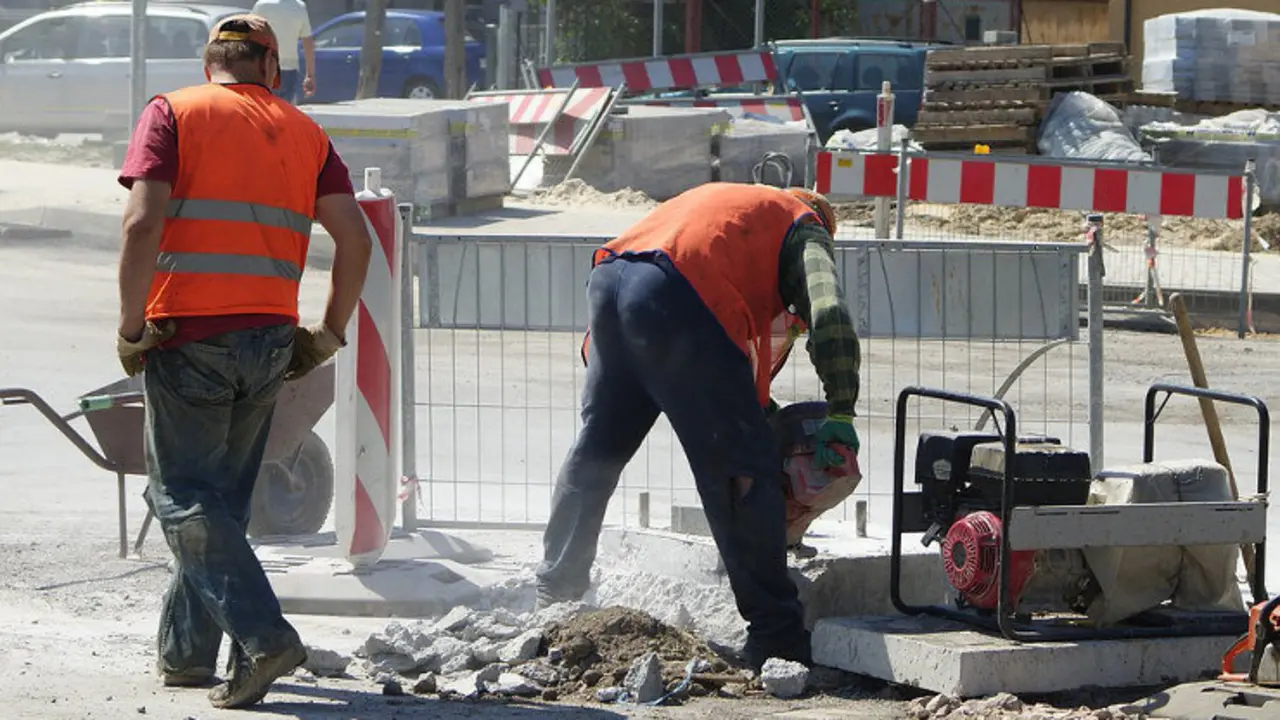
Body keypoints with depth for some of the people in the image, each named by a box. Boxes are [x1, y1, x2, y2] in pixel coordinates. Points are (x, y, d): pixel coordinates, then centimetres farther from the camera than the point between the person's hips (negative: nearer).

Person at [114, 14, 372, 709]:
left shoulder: (171, 114, 1)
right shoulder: (304, 132, 12)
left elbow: (142, 223, -12)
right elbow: (354, 239, 3)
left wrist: (132, 328, -6)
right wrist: (330, 332, 12)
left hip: (188, 333, -4)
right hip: (270, 338, 4)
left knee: (182, 495, -1)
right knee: (223, 497, 16)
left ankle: (263, 634, -16)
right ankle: (184, 652, 22)